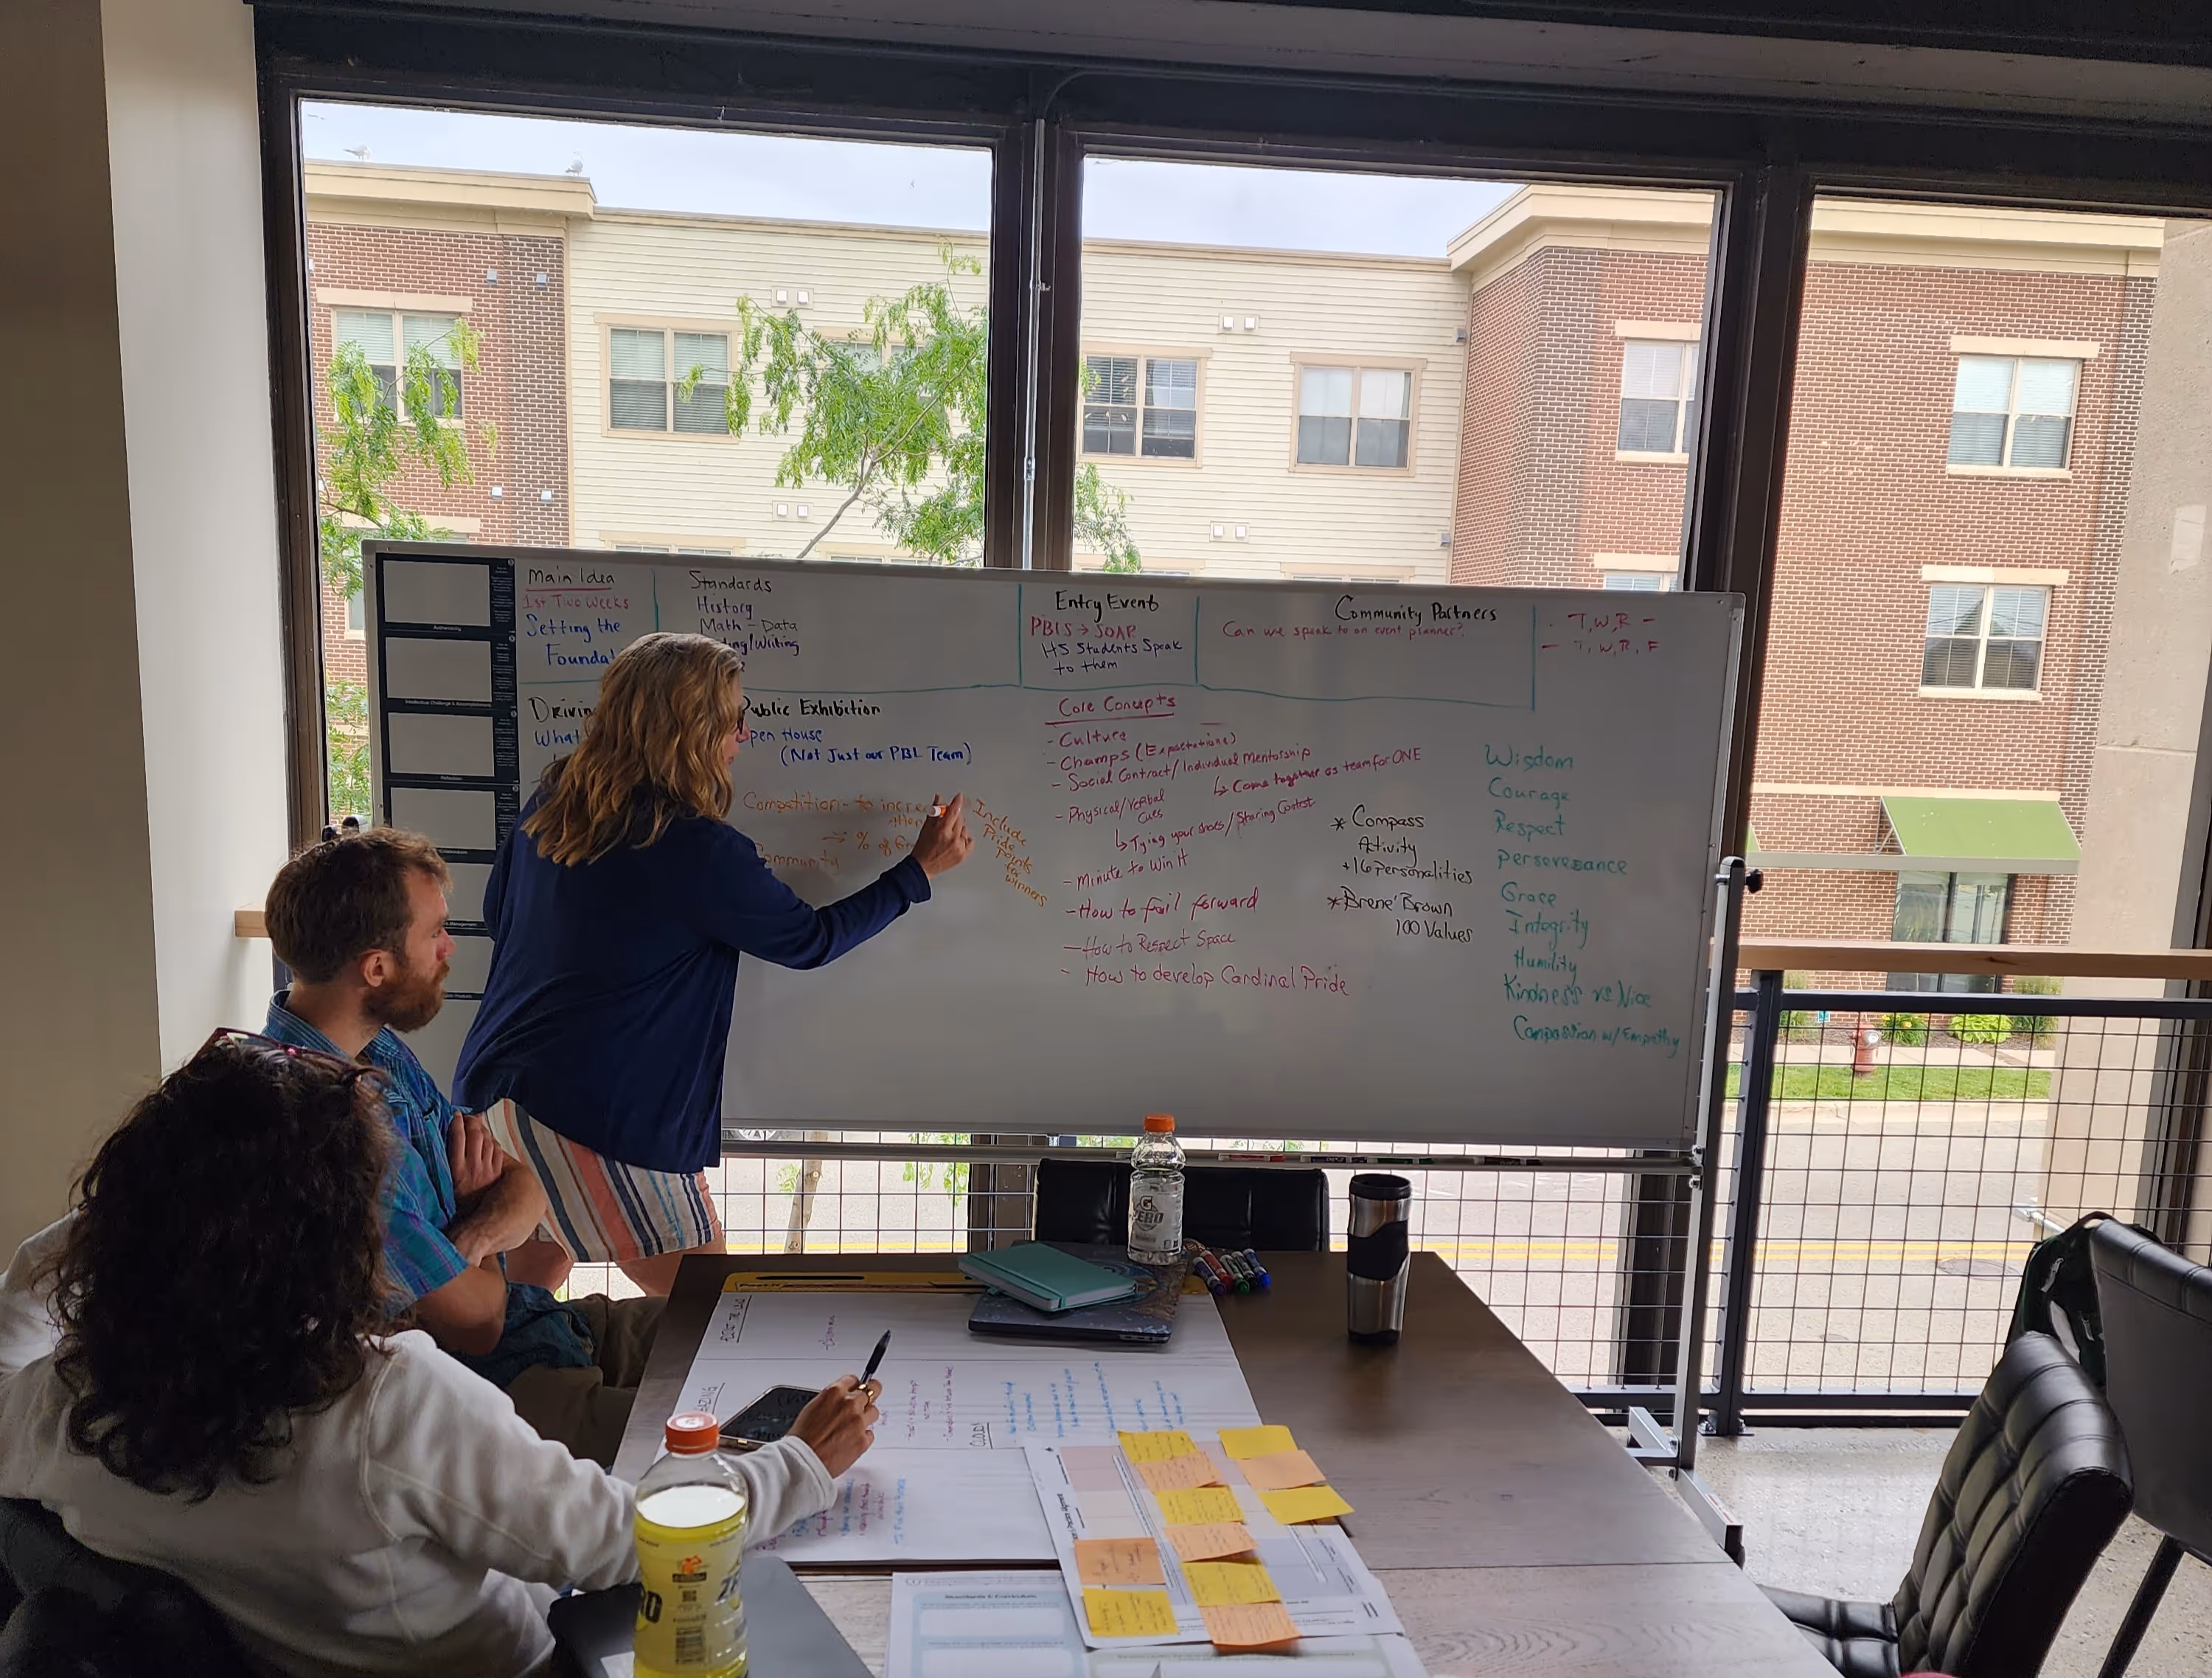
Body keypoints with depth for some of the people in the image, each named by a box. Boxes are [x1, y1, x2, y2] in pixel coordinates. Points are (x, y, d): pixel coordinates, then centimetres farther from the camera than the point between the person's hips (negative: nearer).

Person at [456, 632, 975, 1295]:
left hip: (499, 1085, 9)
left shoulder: (551, 799, 2)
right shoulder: (698, 851, -20)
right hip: (600, 1117, -9)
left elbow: (499, 911, 16)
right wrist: (921, 868, 2)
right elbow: (811, 940, -7)